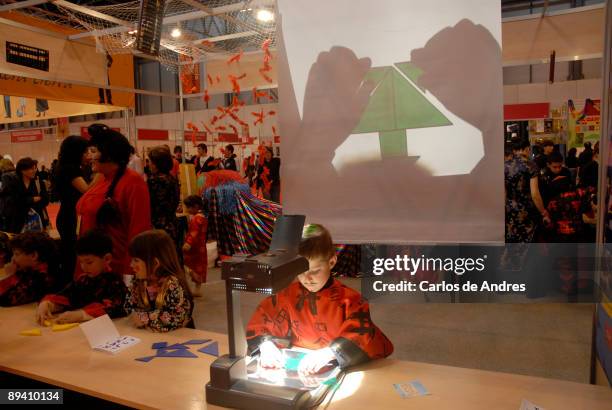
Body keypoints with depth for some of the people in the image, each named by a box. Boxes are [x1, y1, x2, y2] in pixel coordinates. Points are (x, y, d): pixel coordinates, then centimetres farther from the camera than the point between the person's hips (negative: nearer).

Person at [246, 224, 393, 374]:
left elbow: (363, 338, -20)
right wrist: (266, 345, -16)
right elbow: (259, 326, 5)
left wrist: (328, 354, -34)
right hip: (296, 369, 2)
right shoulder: (288, 295, 1)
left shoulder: (348, 300, -8)